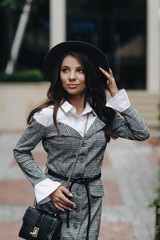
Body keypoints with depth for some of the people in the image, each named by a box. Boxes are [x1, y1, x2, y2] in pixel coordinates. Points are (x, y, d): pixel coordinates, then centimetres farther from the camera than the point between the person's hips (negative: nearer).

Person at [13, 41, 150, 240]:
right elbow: (21, 151, 0)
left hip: (92, 201, 3)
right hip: (57, 200, -3)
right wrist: (48, 187, -9)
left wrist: (117, 96, -5)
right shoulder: (48, 115, -9)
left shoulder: (103, 115, 2)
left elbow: (141, 133, -5)